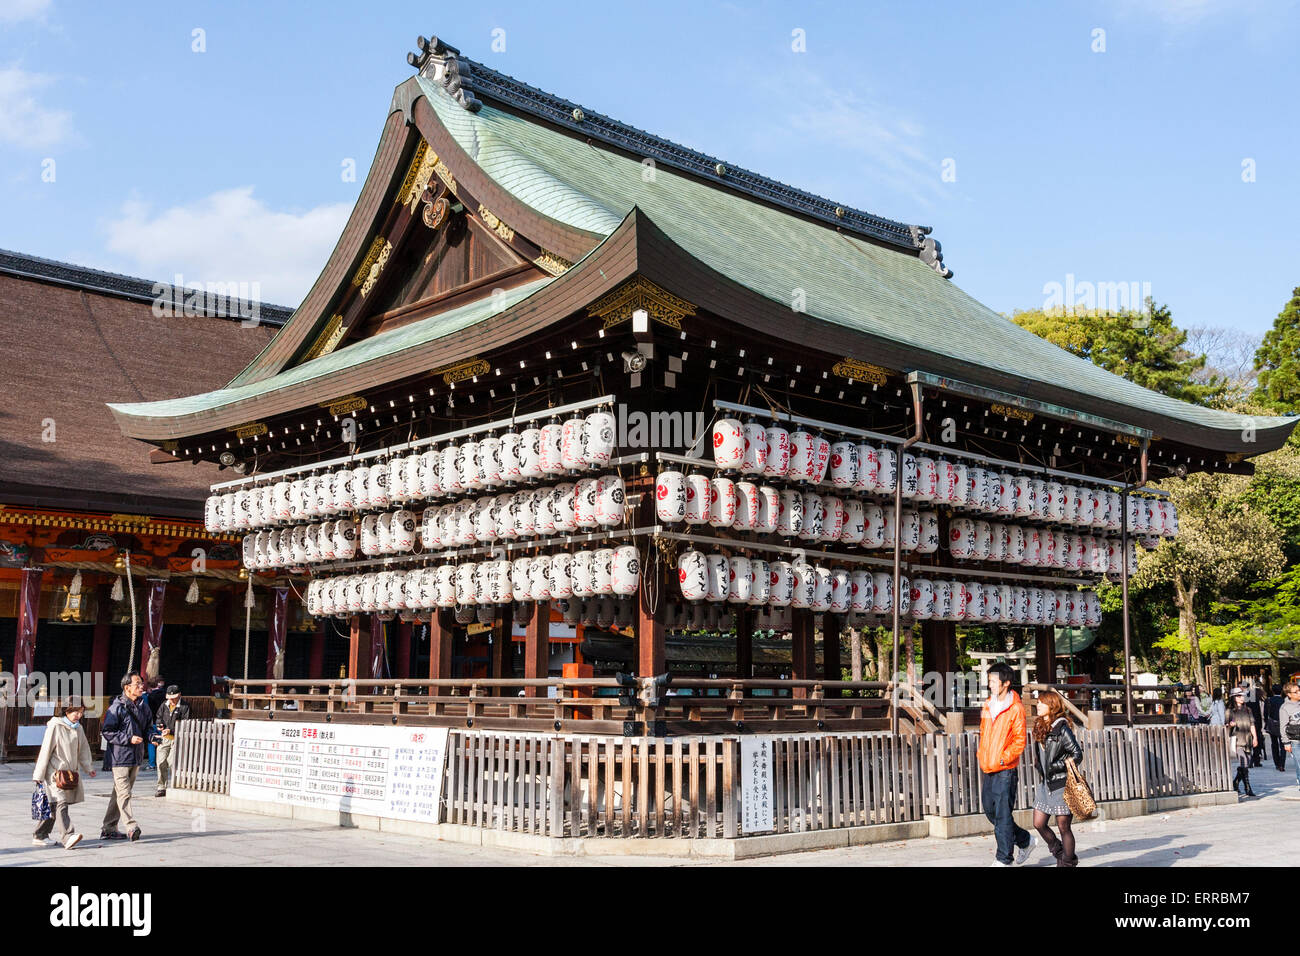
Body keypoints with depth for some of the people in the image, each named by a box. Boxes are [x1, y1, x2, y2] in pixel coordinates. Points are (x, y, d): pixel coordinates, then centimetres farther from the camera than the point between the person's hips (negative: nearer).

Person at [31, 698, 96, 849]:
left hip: (71, 772, 7)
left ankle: (40, 835, 21)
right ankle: (67, 837, -28)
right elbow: (45, 751, -9)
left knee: (54, 805, 11)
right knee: (60, 803, -17)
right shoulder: (55, 726, -9)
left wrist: (88, 768, 20)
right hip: (55, 771, -7)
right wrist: (39, 774, -8)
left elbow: (83, 750, 23)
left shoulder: (78, 728, 12)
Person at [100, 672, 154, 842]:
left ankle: (109, 829, 21)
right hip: (119, 756, -7)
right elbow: (107, 732, -12)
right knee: (124, 793, -12)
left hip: (136, 757, 7)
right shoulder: (117, 707, -11)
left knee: (120, 793, 13)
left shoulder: (143, 706, 10)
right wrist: (129, 738, -19)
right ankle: (131, 827, -16)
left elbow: (148, 727, 22)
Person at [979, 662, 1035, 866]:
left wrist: (1003, 759, -18)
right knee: (990, 811, 13)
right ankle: (1025, 840, 30)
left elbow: (1020, 741, -11)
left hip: (1005, 770, -8)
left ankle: (1004, 859, 4)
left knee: (1002, 815, -4)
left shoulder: (1016, 708, -10)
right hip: (987, 769, 8)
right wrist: (982, 757, 13)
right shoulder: (988, 705, 12)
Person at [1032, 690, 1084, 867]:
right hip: (1046, 783, 8)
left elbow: (1078, 754, -12)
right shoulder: (1041, 728, 10)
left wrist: (1058, 766, -19)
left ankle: (1068, 862, 15)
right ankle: (1059, 852, 27)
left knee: (1063, 826, 1)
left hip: (1062, 784, -8)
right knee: (1039, 823, 7)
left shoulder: (1061, 729, -13)